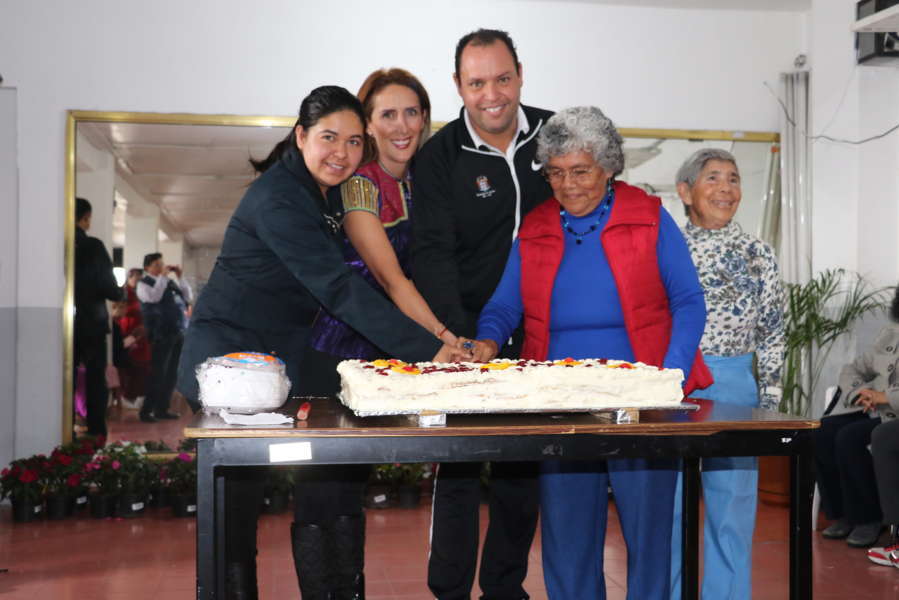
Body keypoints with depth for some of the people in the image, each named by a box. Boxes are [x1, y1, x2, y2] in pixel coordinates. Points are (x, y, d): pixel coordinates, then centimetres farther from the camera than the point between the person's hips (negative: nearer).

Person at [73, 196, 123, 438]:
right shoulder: (93, 246, -10)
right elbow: (108, 287, -11)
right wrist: (121, 291, 10)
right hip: (91, 323, -3)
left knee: (66, 379, 9)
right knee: (95, 379, 5)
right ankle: (96, 434, 3)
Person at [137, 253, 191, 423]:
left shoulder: (170, 282, 18)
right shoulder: (144, 284, 0)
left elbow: (189, 297, 15)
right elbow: (154, 297, -20)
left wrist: (179, 277, 7)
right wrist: (163, 276, -14)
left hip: (178, 333, 7)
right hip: (161, 335, -7)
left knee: (172, 373, 9)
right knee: (158, 373, -8)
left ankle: (162, 409, 18)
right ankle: (146, 410, -1)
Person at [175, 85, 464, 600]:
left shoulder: (330, 190, 7)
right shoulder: (278, 199, -20)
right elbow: (339, 288, -29)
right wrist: (427, 349, -34)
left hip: (283, 362, 8)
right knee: (236, 509, -2)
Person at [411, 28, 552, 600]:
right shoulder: (439, 157, -6)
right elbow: (433, 255, -13)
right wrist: (460, 342, -25)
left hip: (537, 333, 3)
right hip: (466, 333, -3)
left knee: (524, 466, 9)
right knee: (459, 466, -3)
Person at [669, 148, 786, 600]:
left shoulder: (757, 255, 5)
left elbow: (771, 338, 7)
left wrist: (769, 406, 4)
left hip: (734, 386, 0)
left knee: (732, 507, 5)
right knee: (669, 508, 5)